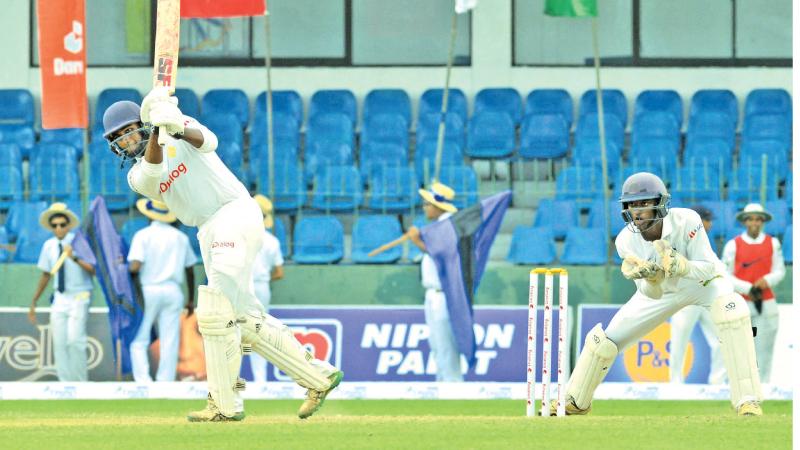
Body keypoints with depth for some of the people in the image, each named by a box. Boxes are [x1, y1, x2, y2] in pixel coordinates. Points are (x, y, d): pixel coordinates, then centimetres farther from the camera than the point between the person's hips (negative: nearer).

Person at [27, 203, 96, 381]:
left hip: (79, 298, -5)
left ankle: (81, 383, -4)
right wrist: (33, 302, 19)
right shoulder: (49, 246, 4)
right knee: (59, 344, 1)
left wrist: (75, 258, -31)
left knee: (75, 341, -18)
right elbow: (45, 275, 16)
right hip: (60, 298, 5)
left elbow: (94, 271, -17)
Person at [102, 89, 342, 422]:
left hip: (236, 213, -8)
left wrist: (179, 130, -42)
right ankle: (319, 376, 12)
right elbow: (153, 169, -11)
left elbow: (207, 141, -20)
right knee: (244, 318, 5)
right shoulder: (137, 175, 14)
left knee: (215, 312, -14)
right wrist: (156, 130, -28)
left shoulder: (182, 127, 3)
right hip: (210, 233, 8)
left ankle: (225, 404, -10)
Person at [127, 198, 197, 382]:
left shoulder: (143, 235, -5)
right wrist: (191, 299, 20)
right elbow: (190, 270, 12)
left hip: (148, 291, -3)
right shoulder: (181, 237, 8)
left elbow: (134, 266, -16)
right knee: (170, 343, 5)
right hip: (173, 291, 3)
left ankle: (144, 381, -14)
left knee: (139, 341, 1)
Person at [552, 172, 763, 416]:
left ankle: (747, 399, -33)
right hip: (660, 290, 3)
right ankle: (576, 401, 27)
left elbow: (709, 269, -32)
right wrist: (651, 277, -48)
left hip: (702, 280, -3)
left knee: (730, 306, -36)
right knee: (605, 339, -2)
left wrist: (681, 266, -53)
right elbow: (652, 293, -24)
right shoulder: (626, 241, -25)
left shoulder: (686, 221, -34)